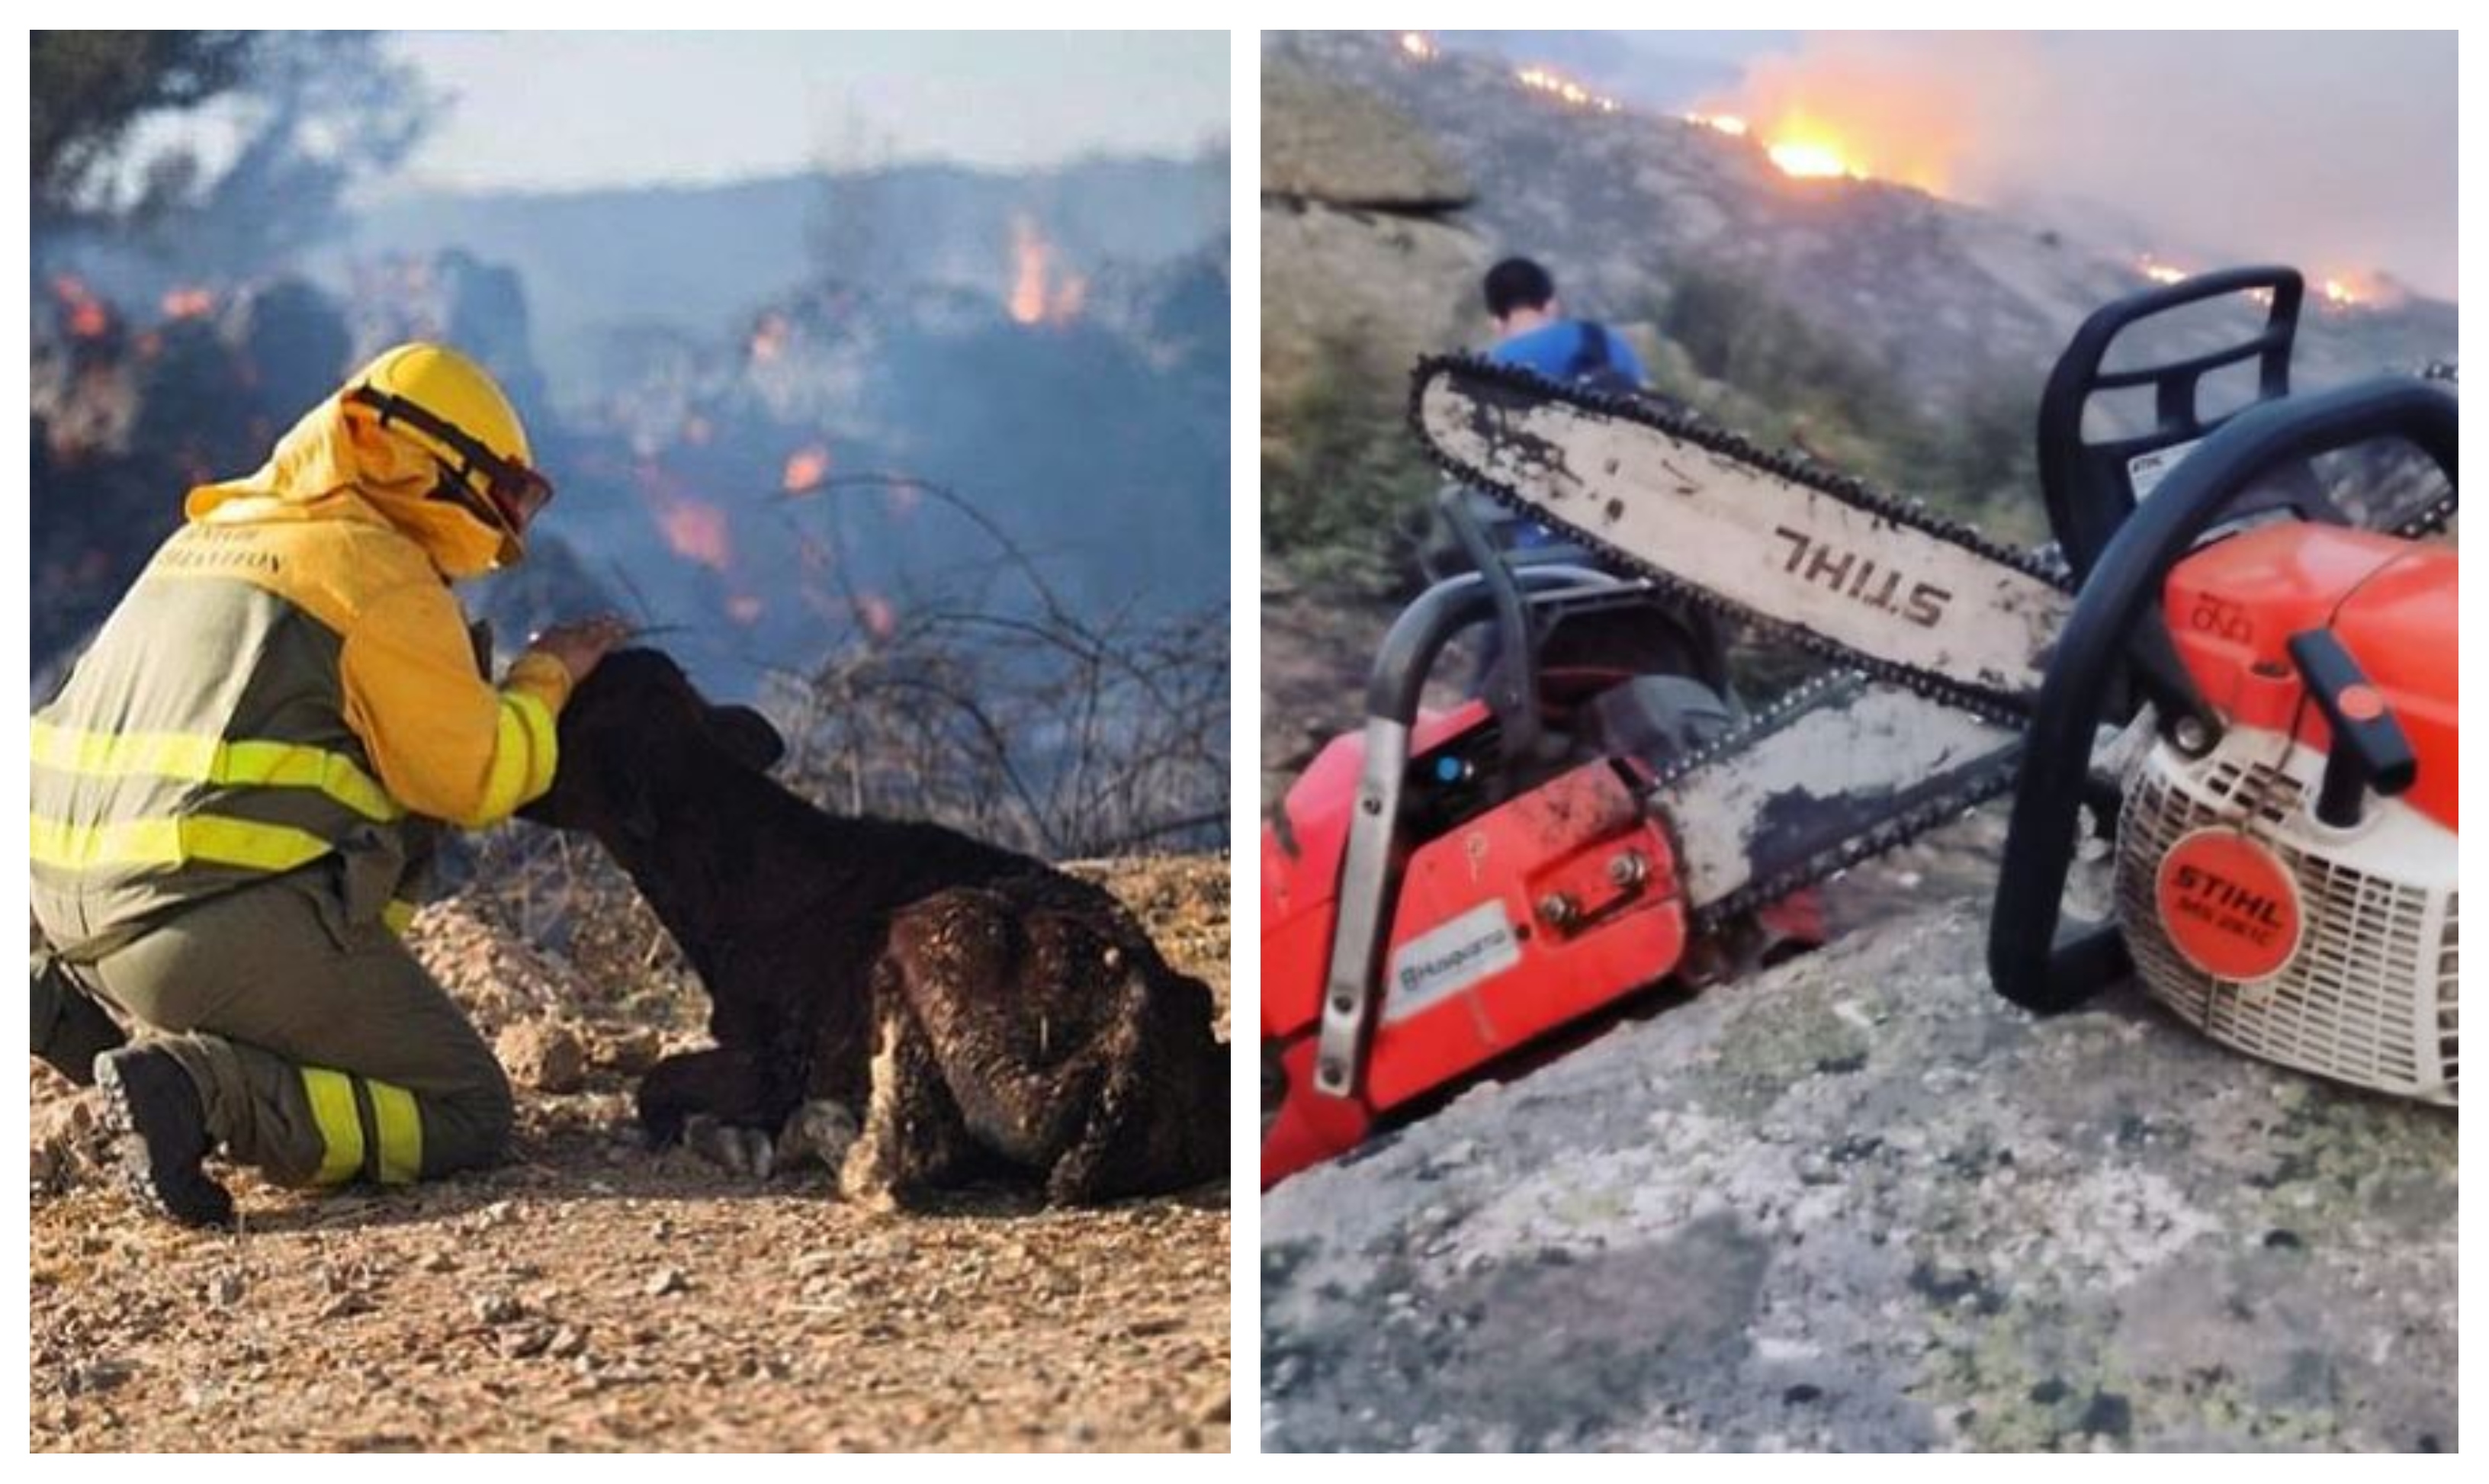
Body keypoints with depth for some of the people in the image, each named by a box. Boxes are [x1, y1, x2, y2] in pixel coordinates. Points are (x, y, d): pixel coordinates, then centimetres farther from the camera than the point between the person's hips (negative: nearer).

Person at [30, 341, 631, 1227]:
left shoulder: (211, 533, 19)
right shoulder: (378, 569, -5)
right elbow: (474, 780, -4)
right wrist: (544, 679, 14)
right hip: (229, 922, -8)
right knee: (466, 1115, -2)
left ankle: (74, 1007, 13)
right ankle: (204, 1089, -20)